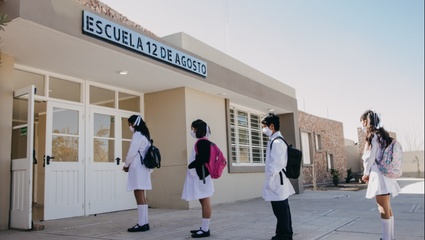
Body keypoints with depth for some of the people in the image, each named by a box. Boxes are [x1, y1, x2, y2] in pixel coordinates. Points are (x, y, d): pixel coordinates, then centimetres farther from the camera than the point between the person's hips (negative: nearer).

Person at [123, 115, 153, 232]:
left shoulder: (137, 135, -11)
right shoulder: (145, 135, 17)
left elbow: (132, 153, -14)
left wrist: (126, 165, 1)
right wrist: (129, 165, 14)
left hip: (137, 168, -10)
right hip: (143, 168, 10)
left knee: (139, 196, -8)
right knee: (141, 196, 10)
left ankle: (141, 224, -6)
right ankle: (144, 222, 14)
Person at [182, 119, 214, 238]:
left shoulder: (203, 142, -12)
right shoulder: (201, 142, 18)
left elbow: (202, 159, -21)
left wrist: (190, 166, -9)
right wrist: (191, 167, 7)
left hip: (201, 175, -10)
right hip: (198, 175, 10)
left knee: (205, 201, -6)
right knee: (203, 202, 11)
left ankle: (205, 229, -3)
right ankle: (204, 227, 17)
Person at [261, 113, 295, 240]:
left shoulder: (276, 142, -17)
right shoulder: (277, 140, 14)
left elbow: (277, 164, -22)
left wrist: (269, 180, -16)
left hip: (276, 182, -10)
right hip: (279, 182, 10)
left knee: (280, 211, -2)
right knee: (283, 210, 17)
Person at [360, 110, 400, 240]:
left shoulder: (373, 136, -13)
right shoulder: (382, 135, 14)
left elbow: (370, 158, -14)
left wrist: (366, 173, 1)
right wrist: (369, 174, 12)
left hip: (379, 175, -9)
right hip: (385, 174, 9)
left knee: (384, 210, -5)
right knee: (387, 209, 14)